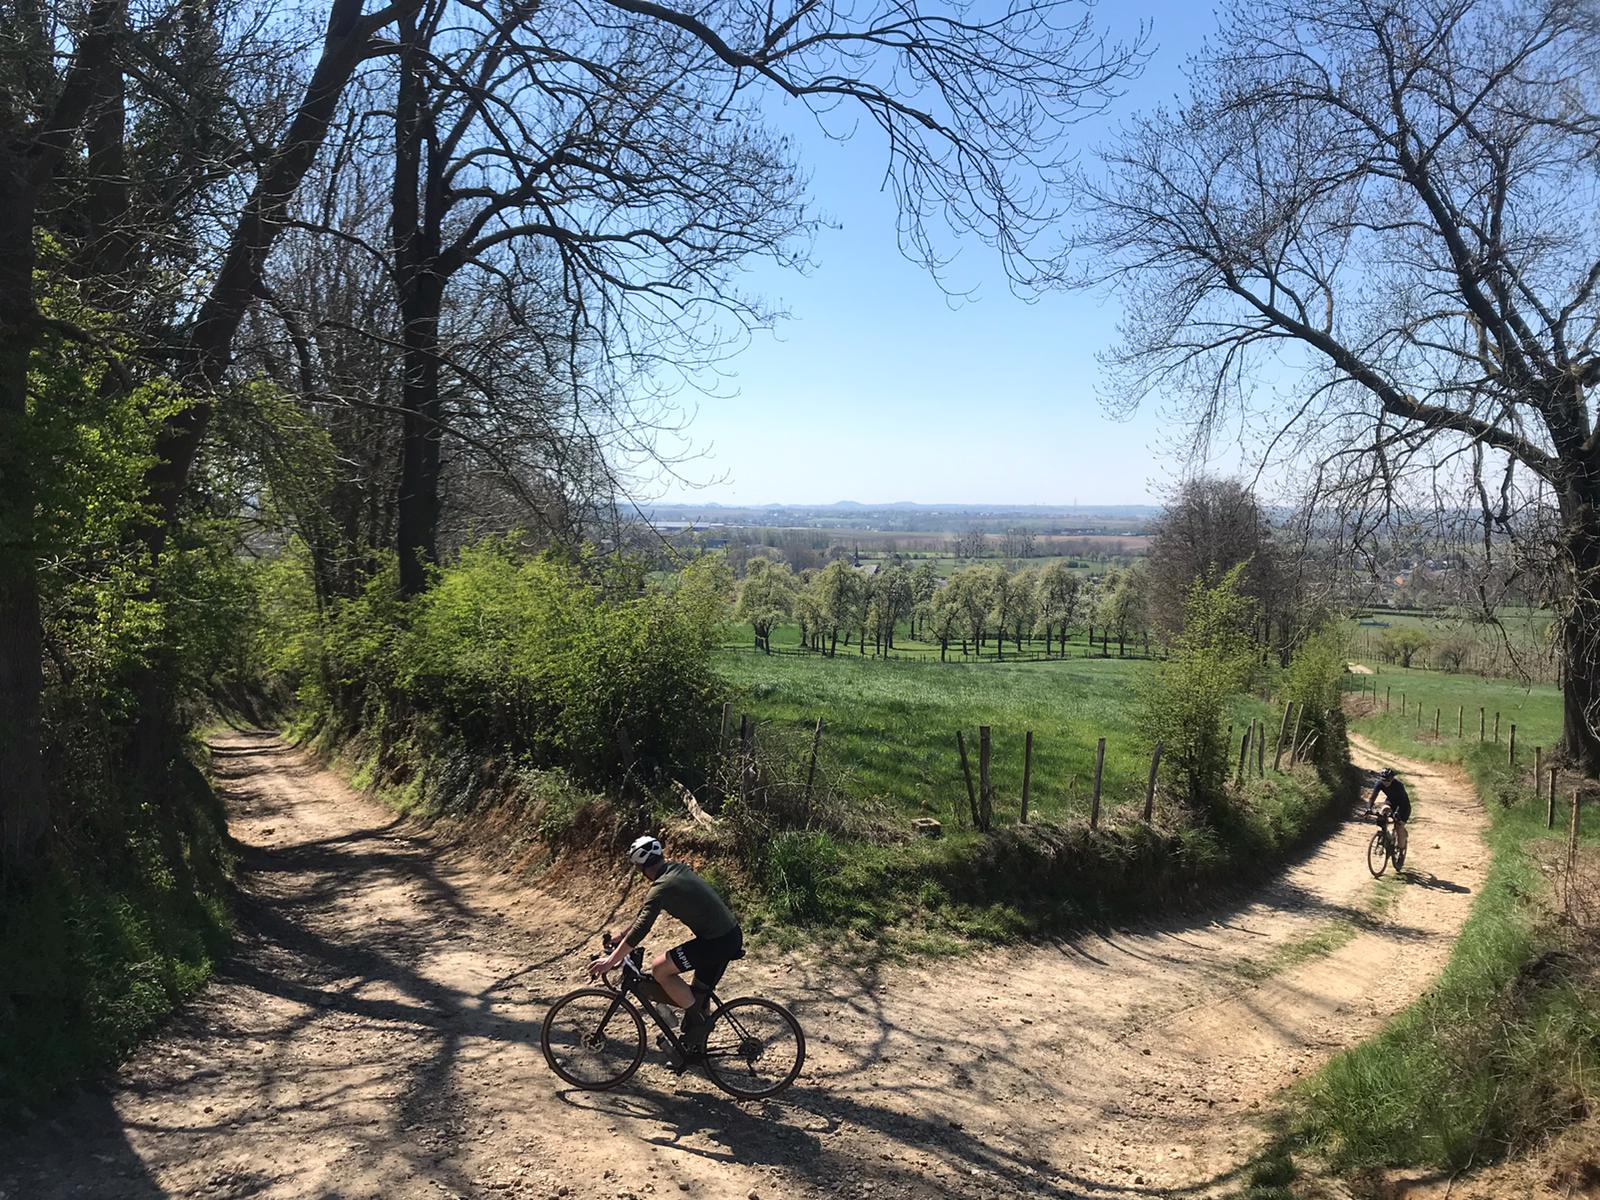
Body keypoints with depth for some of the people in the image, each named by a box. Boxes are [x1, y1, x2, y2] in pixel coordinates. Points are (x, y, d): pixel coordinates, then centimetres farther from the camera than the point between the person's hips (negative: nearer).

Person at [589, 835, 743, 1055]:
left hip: (717, 942, -9)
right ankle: (696, 1047, 30)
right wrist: (622, 936, 26)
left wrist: (611, 960, -14)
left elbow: (641, 928, -19)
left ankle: (697, 1020, 3)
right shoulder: (678, 869, 12)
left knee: (659, 969, -6)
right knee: (698, 996, 20)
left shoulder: (661, 887, -15)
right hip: (732, 935, 9)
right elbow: (645, 914, 22)